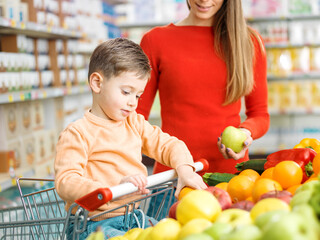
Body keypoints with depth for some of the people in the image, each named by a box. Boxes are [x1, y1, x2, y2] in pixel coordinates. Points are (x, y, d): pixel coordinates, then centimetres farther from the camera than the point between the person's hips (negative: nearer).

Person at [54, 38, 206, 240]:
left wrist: (185, 170, -8)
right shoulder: (78, 133, -10)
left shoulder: (135, 123, 14)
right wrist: (114, 189, -33)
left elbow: (168, 145, 15)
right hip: (95, 223, -7)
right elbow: (65, 183, -20)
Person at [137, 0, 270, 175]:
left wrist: (245, 131, -8)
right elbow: (136, 115, 6)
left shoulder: (249, 41, 10)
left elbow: (260, 114, 15)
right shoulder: (156, 40, 6)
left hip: (230, 170, 1)